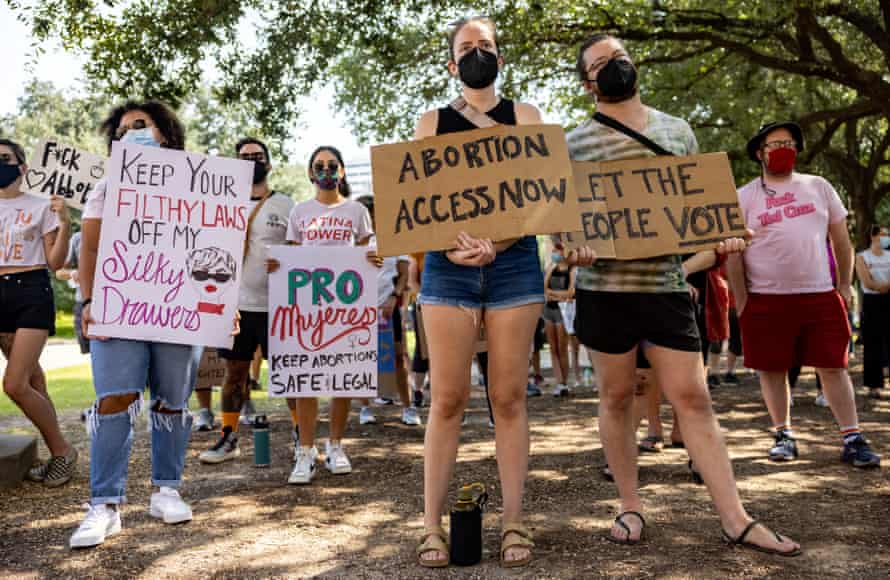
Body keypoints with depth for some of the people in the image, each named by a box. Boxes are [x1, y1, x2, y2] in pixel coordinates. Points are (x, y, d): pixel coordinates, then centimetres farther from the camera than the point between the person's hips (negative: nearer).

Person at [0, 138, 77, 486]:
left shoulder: (41, 206, 1)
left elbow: (55, 263, -2)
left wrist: (65, 223, -14)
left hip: (32, 291, -4)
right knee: (30, 381, 7)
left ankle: (62, 450, 5)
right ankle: (58, 454, 19)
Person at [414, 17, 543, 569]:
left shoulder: (525, 116, 13)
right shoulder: (433, 122, 13)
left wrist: (497, 244, -15)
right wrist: (451, 247, -16)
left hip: (514, 262, 0)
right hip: (449, 266, 0)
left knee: (509, 396, 1)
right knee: (448, 398, -3)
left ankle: (514, 521, 9)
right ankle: (433, 524, 5)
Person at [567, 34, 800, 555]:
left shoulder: (678, 131, 11)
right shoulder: (576, 143, 1)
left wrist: (722, 238, -3)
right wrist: (572, 248, -20)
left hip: (667, 284, 2)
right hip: (605, 287, -2)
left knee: (694, 399, 2)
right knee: (617, 397, 6)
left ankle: (736, 519, 7)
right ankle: (631, 506, 21)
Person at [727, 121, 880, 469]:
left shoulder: (818, 187, 11)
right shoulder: (743, 197, 4)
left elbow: (841, 239, 15)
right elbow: (733, 253, 2)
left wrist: (844, 285, 10)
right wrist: (742, 302, -2)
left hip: (821, 296, 1)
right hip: (766, 300, -1)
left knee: (833, 367, 1)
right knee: (772, 370, 5)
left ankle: (852, 439, 8)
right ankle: (784, 436, 19)